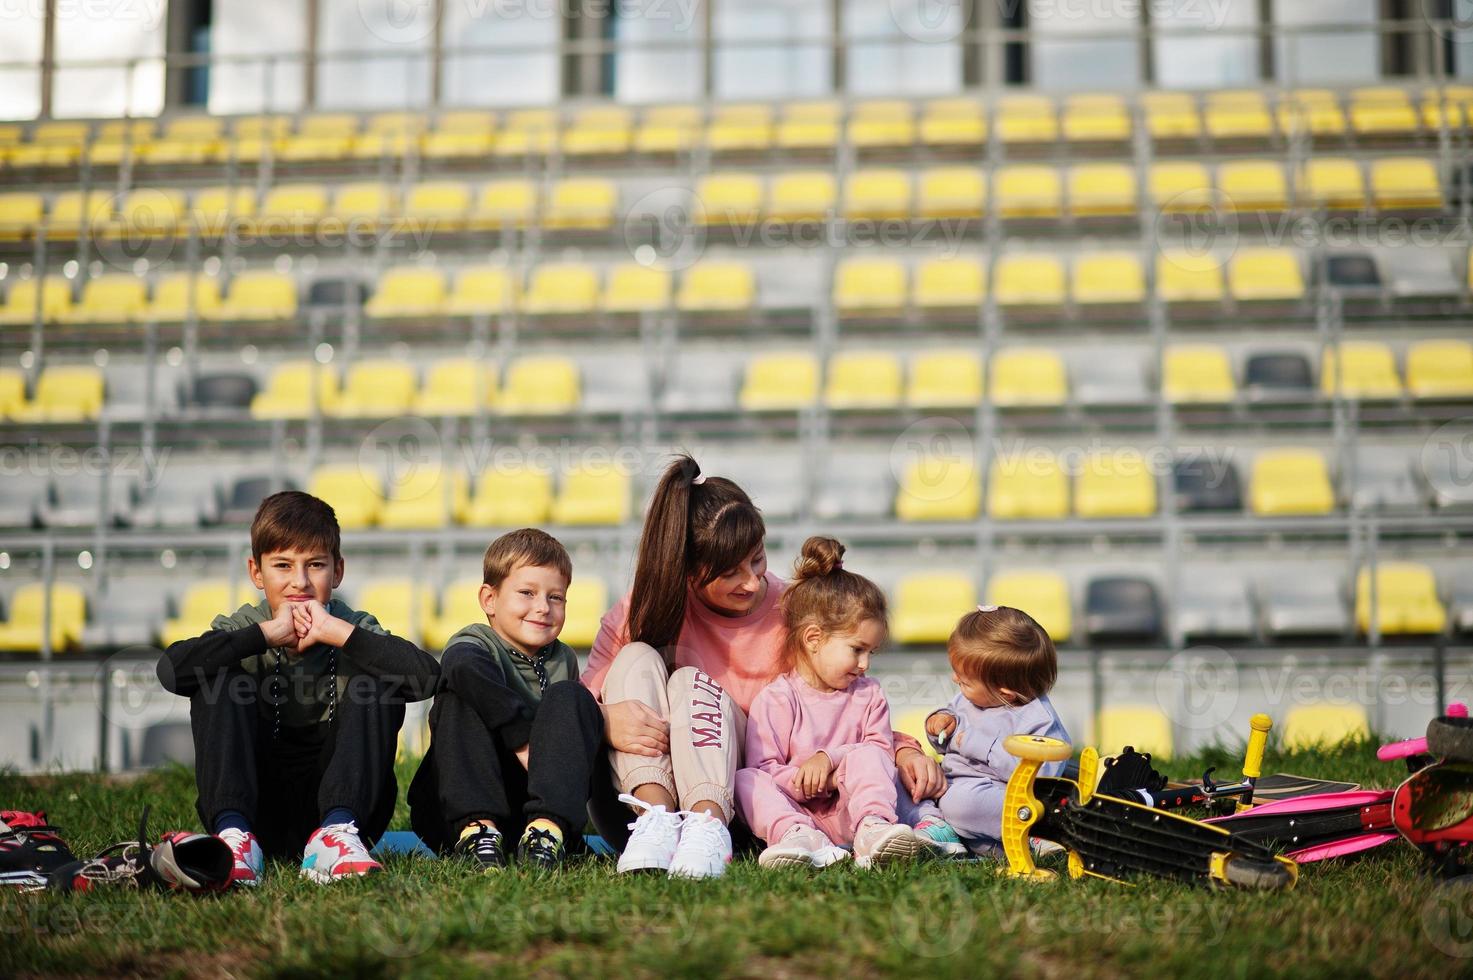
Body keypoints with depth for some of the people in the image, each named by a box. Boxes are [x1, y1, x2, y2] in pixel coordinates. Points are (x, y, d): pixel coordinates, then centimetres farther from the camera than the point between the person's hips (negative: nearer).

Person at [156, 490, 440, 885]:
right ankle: (234, 834, -33)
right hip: (254, 809, 0)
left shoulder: (354, 630, 1)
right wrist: (266, 634, -22)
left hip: (338, 804, 0)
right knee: (216, 681, -16)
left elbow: (426, 676, -22)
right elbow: (172, 670, -23)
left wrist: (336, 632, -21)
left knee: (379, 683, -17)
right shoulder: (240, 630, 2)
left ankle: (338, 833, -33)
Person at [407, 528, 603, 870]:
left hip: (535, 801, 4)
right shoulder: (473, 646, -5)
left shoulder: (563, 660, 15)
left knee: (571, 697, -13)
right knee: (461, 697, -23)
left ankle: (547, 829, -35)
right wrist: (525, 744, -37)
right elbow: (467, 668, -30)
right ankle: (475, 828, -40)